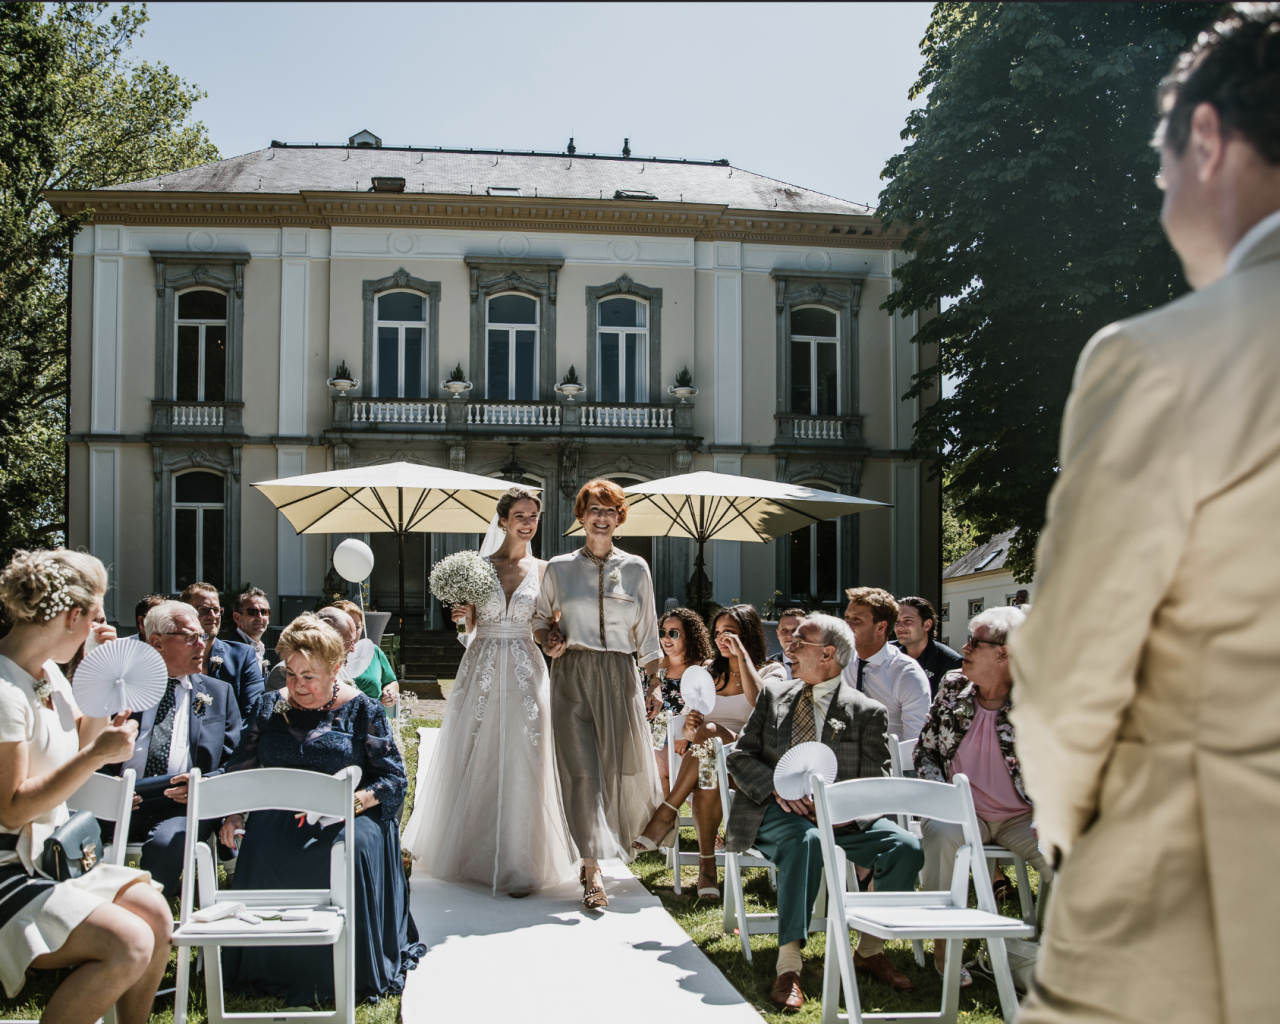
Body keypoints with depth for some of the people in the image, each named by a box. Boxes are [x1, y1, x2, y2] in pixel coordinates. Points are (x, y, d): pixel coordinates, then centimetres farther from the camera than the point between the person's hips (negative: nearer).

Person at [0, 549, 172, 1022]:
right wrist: (97, 754, -24)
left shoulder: (48, 672, 8)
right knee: (129, 944, -22)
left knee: (155, 915, -1)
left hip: (44, 855, 10)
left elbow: (76, 745, 22)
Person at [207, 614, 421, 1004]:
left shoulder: (361, 709, 5)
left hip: (348, 816, -2)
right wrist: (231, 812, -4)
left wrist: (357, 800, -18)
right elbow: (240, 767, 14)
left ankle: (352, 973, -20)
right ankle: (273, 970, -16)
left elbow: (394, 778, 1)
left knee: (355, 847, -36)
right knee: (260, 849, -32)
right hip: (279, 813, 3)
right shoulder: (268, 706, 15)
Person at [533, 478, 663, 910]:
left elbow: (646, 633, 9)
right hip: (572, 676, -1)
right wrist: (549, 641, -7)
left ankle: (602, 847, 34)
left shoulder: (635, 568, 6)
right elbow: (540, 621, 14)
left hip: (619, 676, 1)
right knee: (581, 770, -7)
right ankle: (593, 872, -4)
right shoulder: (559, 568, 4)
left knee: (622, 769, 5)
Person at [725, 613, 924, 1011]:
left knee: (906, 847, -23)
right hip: (776, 812, -1)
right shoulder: (774, 694, 13)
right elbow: (741, 757, 9)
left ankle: (869, 949, -3)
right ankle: (788, 964, -36)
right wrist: (776, 789, -11)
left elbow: (875, 786, 0)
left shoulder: (868, 712, 5)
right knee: (805, 841, -36)